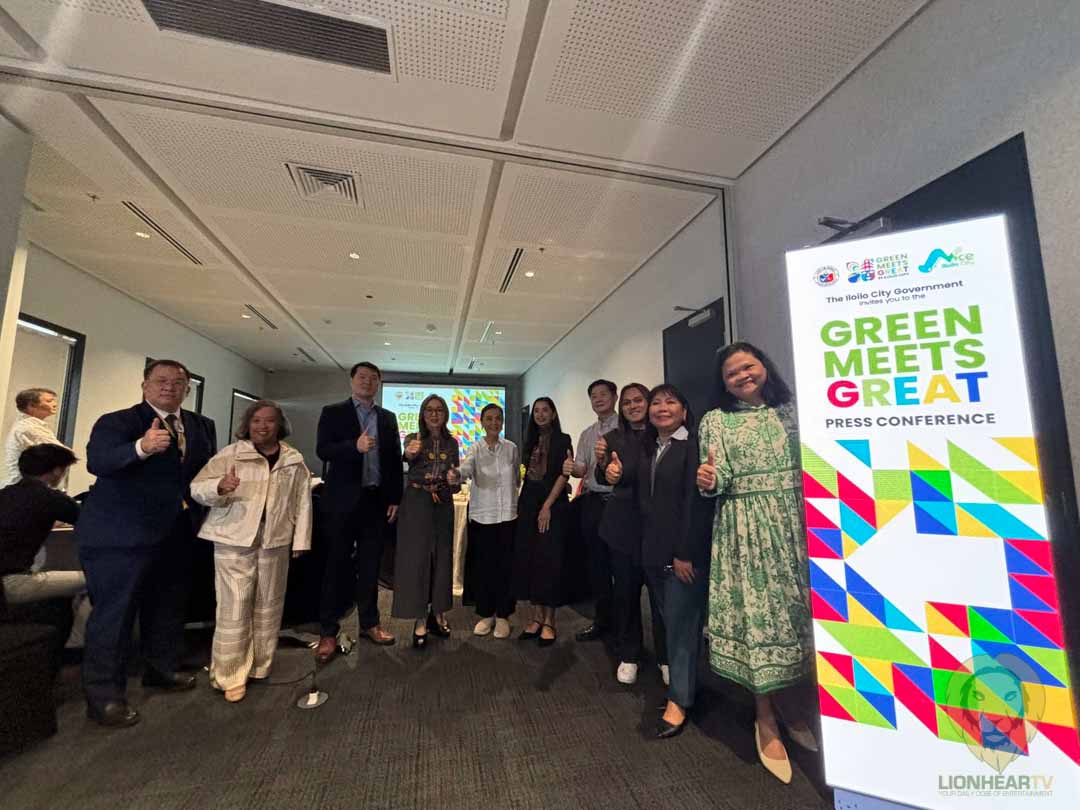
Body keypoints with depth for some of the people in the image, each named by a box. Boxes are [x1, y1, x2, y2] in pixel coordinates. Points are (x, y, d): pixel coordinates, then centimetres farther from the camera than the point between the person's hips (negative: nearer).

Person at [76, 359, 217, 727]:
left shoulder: (203, 426, 6)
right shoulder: (117, 421, -11)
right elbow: (97, 462, -28)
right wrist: (141, 448, -44)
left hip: (176, 533, 6)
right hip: (121, 534, -6)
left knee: (168, 607, 20)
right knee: (113, 612, 2)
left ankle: (161, 669, 38)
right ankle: (104, 695, 18)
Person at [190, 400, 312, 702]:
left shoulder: (295, 460, 6)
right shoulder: (230, 454, 0)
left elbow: (302, 501, 7)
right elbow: (196, 488, -3)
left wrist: (300, 540, 4)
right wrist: (219, 487, -26)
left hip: (275, 542, 3)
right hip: (233, 541, -2)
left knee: (268, 607, 12)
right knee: (233, 609, -1)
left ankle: (260, 667, 29)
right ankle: (230, 676, 15)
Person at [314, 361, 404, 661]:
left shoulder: (388, 418, 11)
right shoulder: (333, 412, 3)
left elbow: (395, 460, 9)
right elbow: (322, 450, -8)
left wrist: (395, 499, 3)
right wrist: (354, 446, -25)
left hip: (377, 500, 3)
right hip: (343, 500, -3)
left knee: (370, 566, 11)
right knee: (337, 565, 6)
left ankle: (369, 623, 25)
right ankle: (329, 631, 18)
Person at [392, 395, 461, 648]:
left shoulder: (451, 443, 6)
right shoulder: (413, 439, -3)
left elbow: (456, 481, 10)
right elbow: (408, 457, -27)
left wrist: (440, 487, -9)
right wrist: (409, 454, -50)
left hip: (443, 506, 3)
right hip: (416, 505, -3)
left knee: (442, 558, 9)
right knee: (416, 558, -1)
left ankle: (438, 613, 25)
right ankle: (420, 619, 12)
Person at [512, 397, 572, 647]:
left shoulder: (563, 440, -2)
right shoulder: (531, 442, 14)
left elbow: (563, 475, -9)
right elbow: (528, 475, 15)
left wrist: (547, 506, -15)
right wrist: (523, 504, 5)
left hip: (553, 505, -5)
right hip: (528, 505, 5)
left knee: (548, 559, -4)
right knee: (528, 558, 5)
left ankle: (549, 621, 8)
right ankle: (537, 617, 16)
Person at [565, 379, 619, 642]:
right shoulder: (587, 434, 15)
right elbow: (582, 469, 8)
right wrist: (571, 468, -13)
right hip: (593, 502, 6)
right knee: (597, 562, 13)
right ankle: (602, 618, 28)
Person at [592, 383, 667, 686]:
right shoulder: (614, 438, 5)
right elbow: (604, 479, -2)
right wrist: (601, 462, -23)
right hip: (622, 524, 1)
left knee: (660, 590, 1)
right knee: (625, 590, 8)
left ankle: (666, 657, 21)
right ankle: (628, 656, 25)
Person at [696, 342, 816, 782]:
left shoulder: (790, 410, 9)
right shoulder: (715, 420, 1)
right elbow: (719, 480, -7)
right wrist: (708, 481, -28)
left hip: (795, 522, 3)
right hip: (745, 528, -3)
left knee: (798, 609, 9)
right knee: (757, 614, 1)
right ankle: (766, 719, 18)